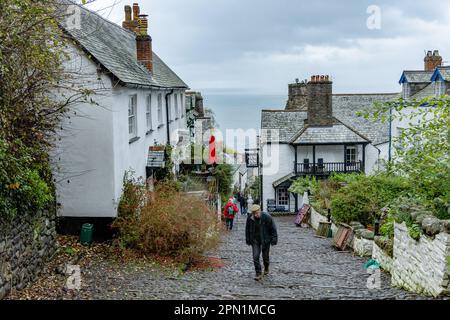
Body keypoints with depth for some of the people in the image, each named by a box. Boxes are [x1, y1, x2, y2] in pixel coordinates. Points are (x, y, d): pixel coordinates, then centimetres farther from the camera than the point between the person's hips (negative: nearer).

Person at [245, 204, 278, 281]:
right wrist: (248, 239, 8)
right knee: (255, 257, -9)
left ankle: (266, 269, 41)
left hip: (265, 240, -2)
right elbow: (247, 229, 5)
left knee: (265, 256, 12)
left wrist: (274, 239, -10)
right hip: (255, 241, 2)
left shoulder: (267, 217, -19)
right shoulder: (250, 218, -10)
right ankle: (258, 274, -2)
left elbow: (273, 229, -10)